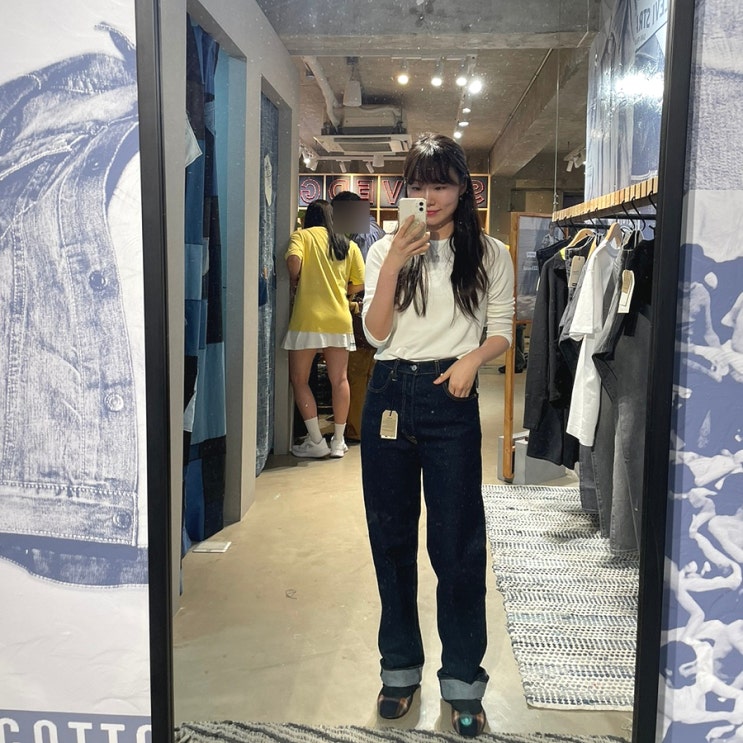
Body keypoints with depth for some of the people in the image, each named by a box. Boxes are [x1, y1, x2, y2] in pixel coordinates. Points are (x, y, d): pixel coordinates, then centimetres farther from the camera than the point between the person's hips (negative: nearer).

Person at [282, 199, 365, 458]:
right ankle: (338, 442, 16)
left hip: (308, 319, -4)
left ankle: (316, 441, 6)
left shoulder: (302, 235, 3)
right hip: (339, 320, 4)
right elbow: (358, 284, 9)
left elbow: (293, 261, -17)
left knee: (299, 380, 8)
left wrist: (293, 283, 1)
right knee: (339, 380, 12)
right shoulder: (348, 245, 13)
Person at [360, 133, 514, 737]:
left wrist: (472, 357, -13)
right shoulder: (386, 250, 9)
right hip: (390, 394, 2)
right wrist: (393, 266, -11)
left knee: (457, 541, 1)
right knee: (391, 535, 9)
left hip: (451, 398, -2)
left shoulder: (490, 254, 6)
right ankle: (401, 668, 25)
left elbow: (502, 331, 7)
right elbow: (376, 333, 0)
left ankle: (463, 681, 16)